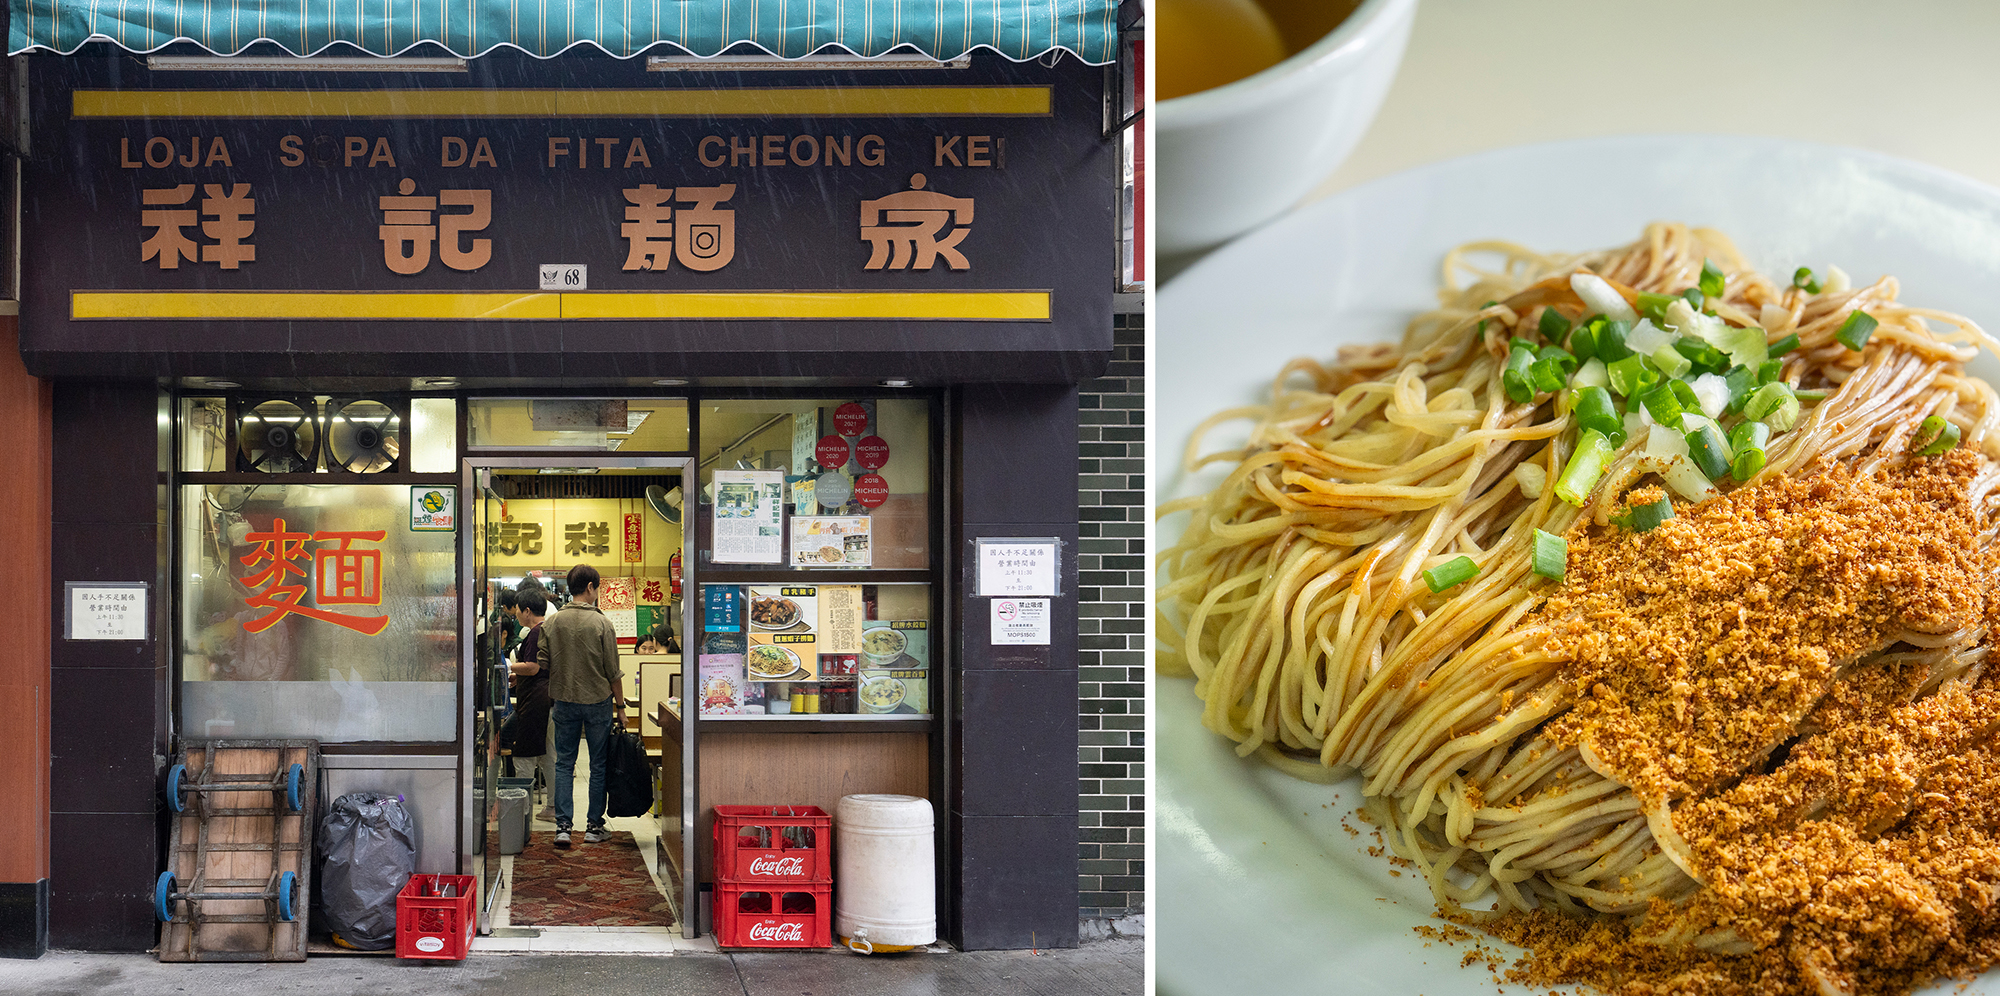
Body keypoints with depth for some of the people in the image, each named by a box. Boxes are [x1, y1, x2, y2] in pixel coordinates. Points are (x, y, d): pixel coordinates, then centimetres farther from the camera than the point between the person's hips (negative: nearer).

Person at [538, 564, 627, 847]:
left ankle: (563, 825, 1)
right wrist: (620, 706, 1)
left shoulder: (552, 622, -2)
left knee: (564, 763, 9)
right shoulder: (601, 623, -10)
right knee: (598, 765, 8)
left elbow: (541, 664, 3)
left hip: (564, 701, 3)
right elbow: (613, 671, -7)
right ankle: (594, 826, 12)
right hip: (598, 701, -2)